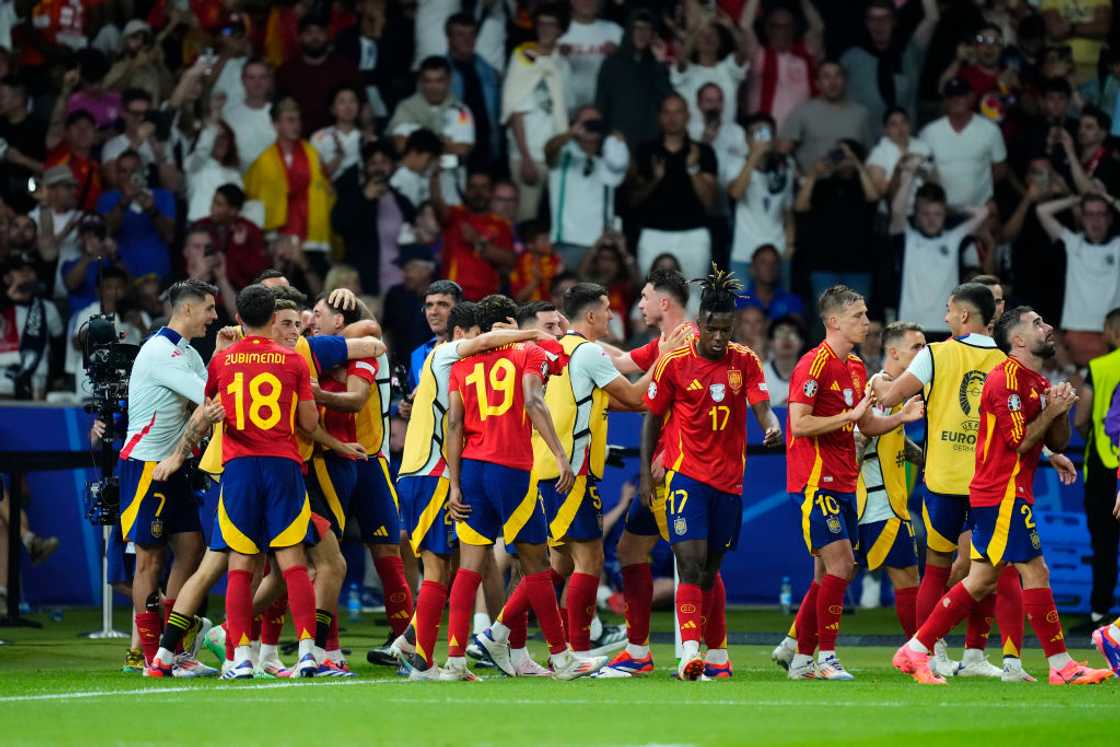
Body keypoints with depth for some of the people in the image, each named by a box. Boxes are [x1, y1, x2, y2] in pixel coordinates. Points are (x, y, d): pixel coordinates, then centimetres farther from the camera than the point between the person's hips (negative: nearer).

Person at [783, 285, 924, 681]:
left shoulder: (856, 368, 15)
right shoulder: (814, 365, -13)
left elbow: (866, 425, 21)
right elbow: (800, 424, -19)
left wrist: (901, 417, 5)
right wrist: (849, 415, -21)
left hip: (843, 484, 9)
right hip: (816, 481, -9)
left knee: (829, 573, 9)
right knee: (840, 565, -13)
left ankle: (800, 658, 15)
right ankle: (826, 657, -7)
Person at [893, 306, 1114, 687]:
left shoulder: (1038, 383, 18)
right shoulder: (1007, 378, -14)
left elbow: (1057, 443, 17)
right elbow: (1020, 441, -18)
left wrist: (1060, 409, 0)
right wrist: (1052, 411, -11)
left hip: (1005, 494, 10)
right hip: (1004, 494, -10)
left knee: (981, 580, 10)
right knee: (1035, 571, -8)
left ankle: (915, 651, 13)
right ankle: (1062, 666, -5)